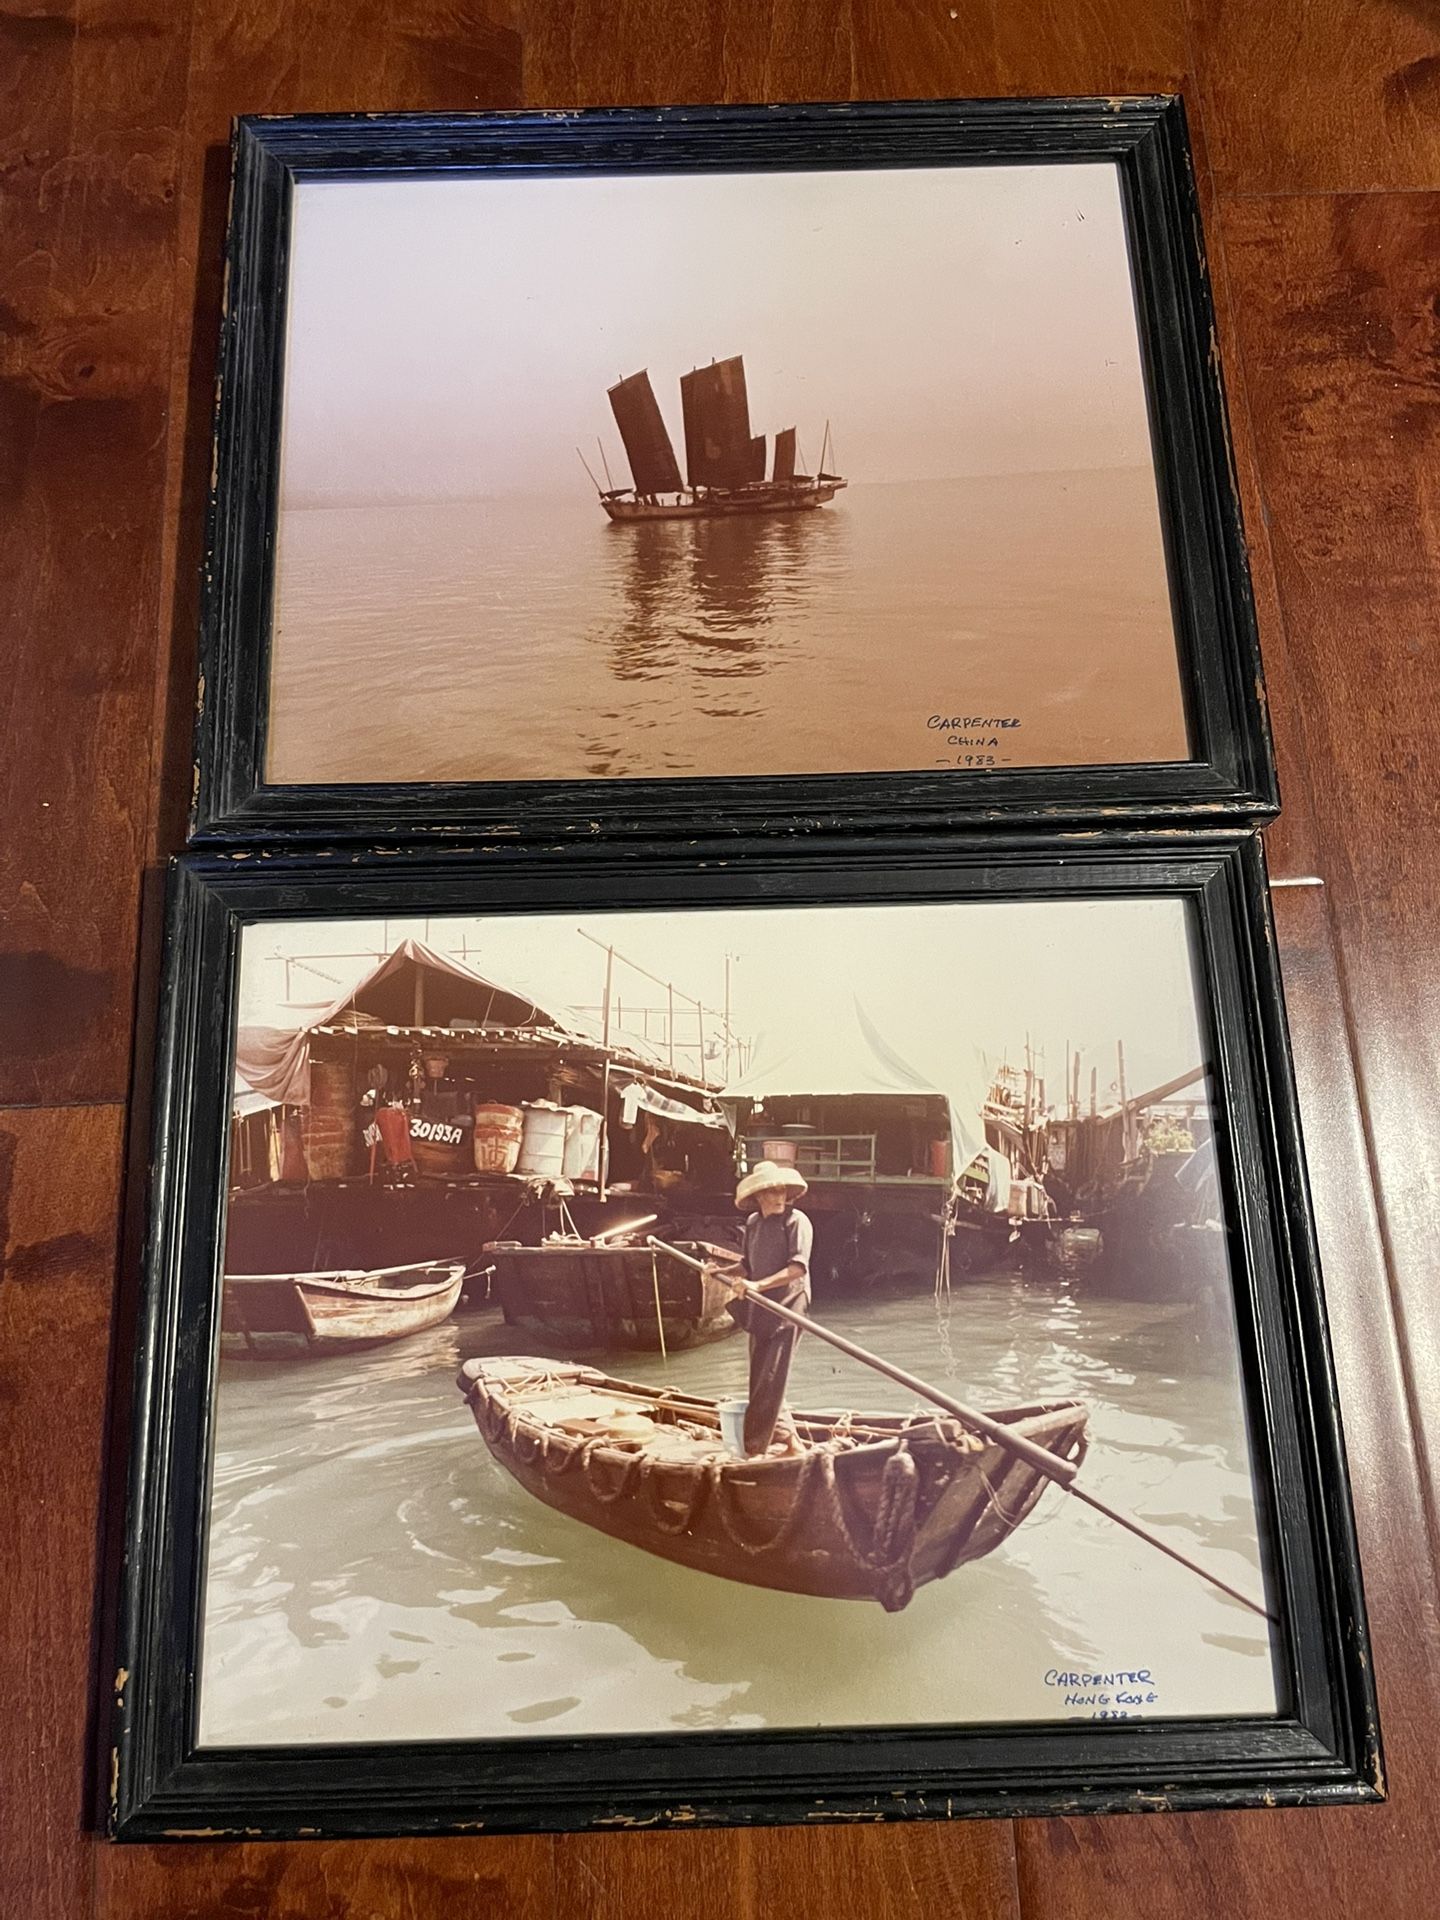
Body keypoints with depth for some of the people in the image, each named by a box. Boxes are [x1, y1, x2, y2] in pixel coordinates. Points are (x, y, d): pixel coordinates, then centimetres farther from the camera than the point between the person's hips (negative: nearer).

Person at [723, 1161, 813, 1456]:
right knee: (760, 1379, 14)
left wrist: (759, 1285, -28)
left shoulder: (796, 1221, -11)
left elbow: (798, 1267, -21)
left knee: (770, 1380, -7)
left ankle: (754, 1448, -2)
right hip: (759, 1310, 8)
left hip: (786, 1307, -8)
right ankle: (789, 1438, 27)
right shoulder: (753, 1223, 10)